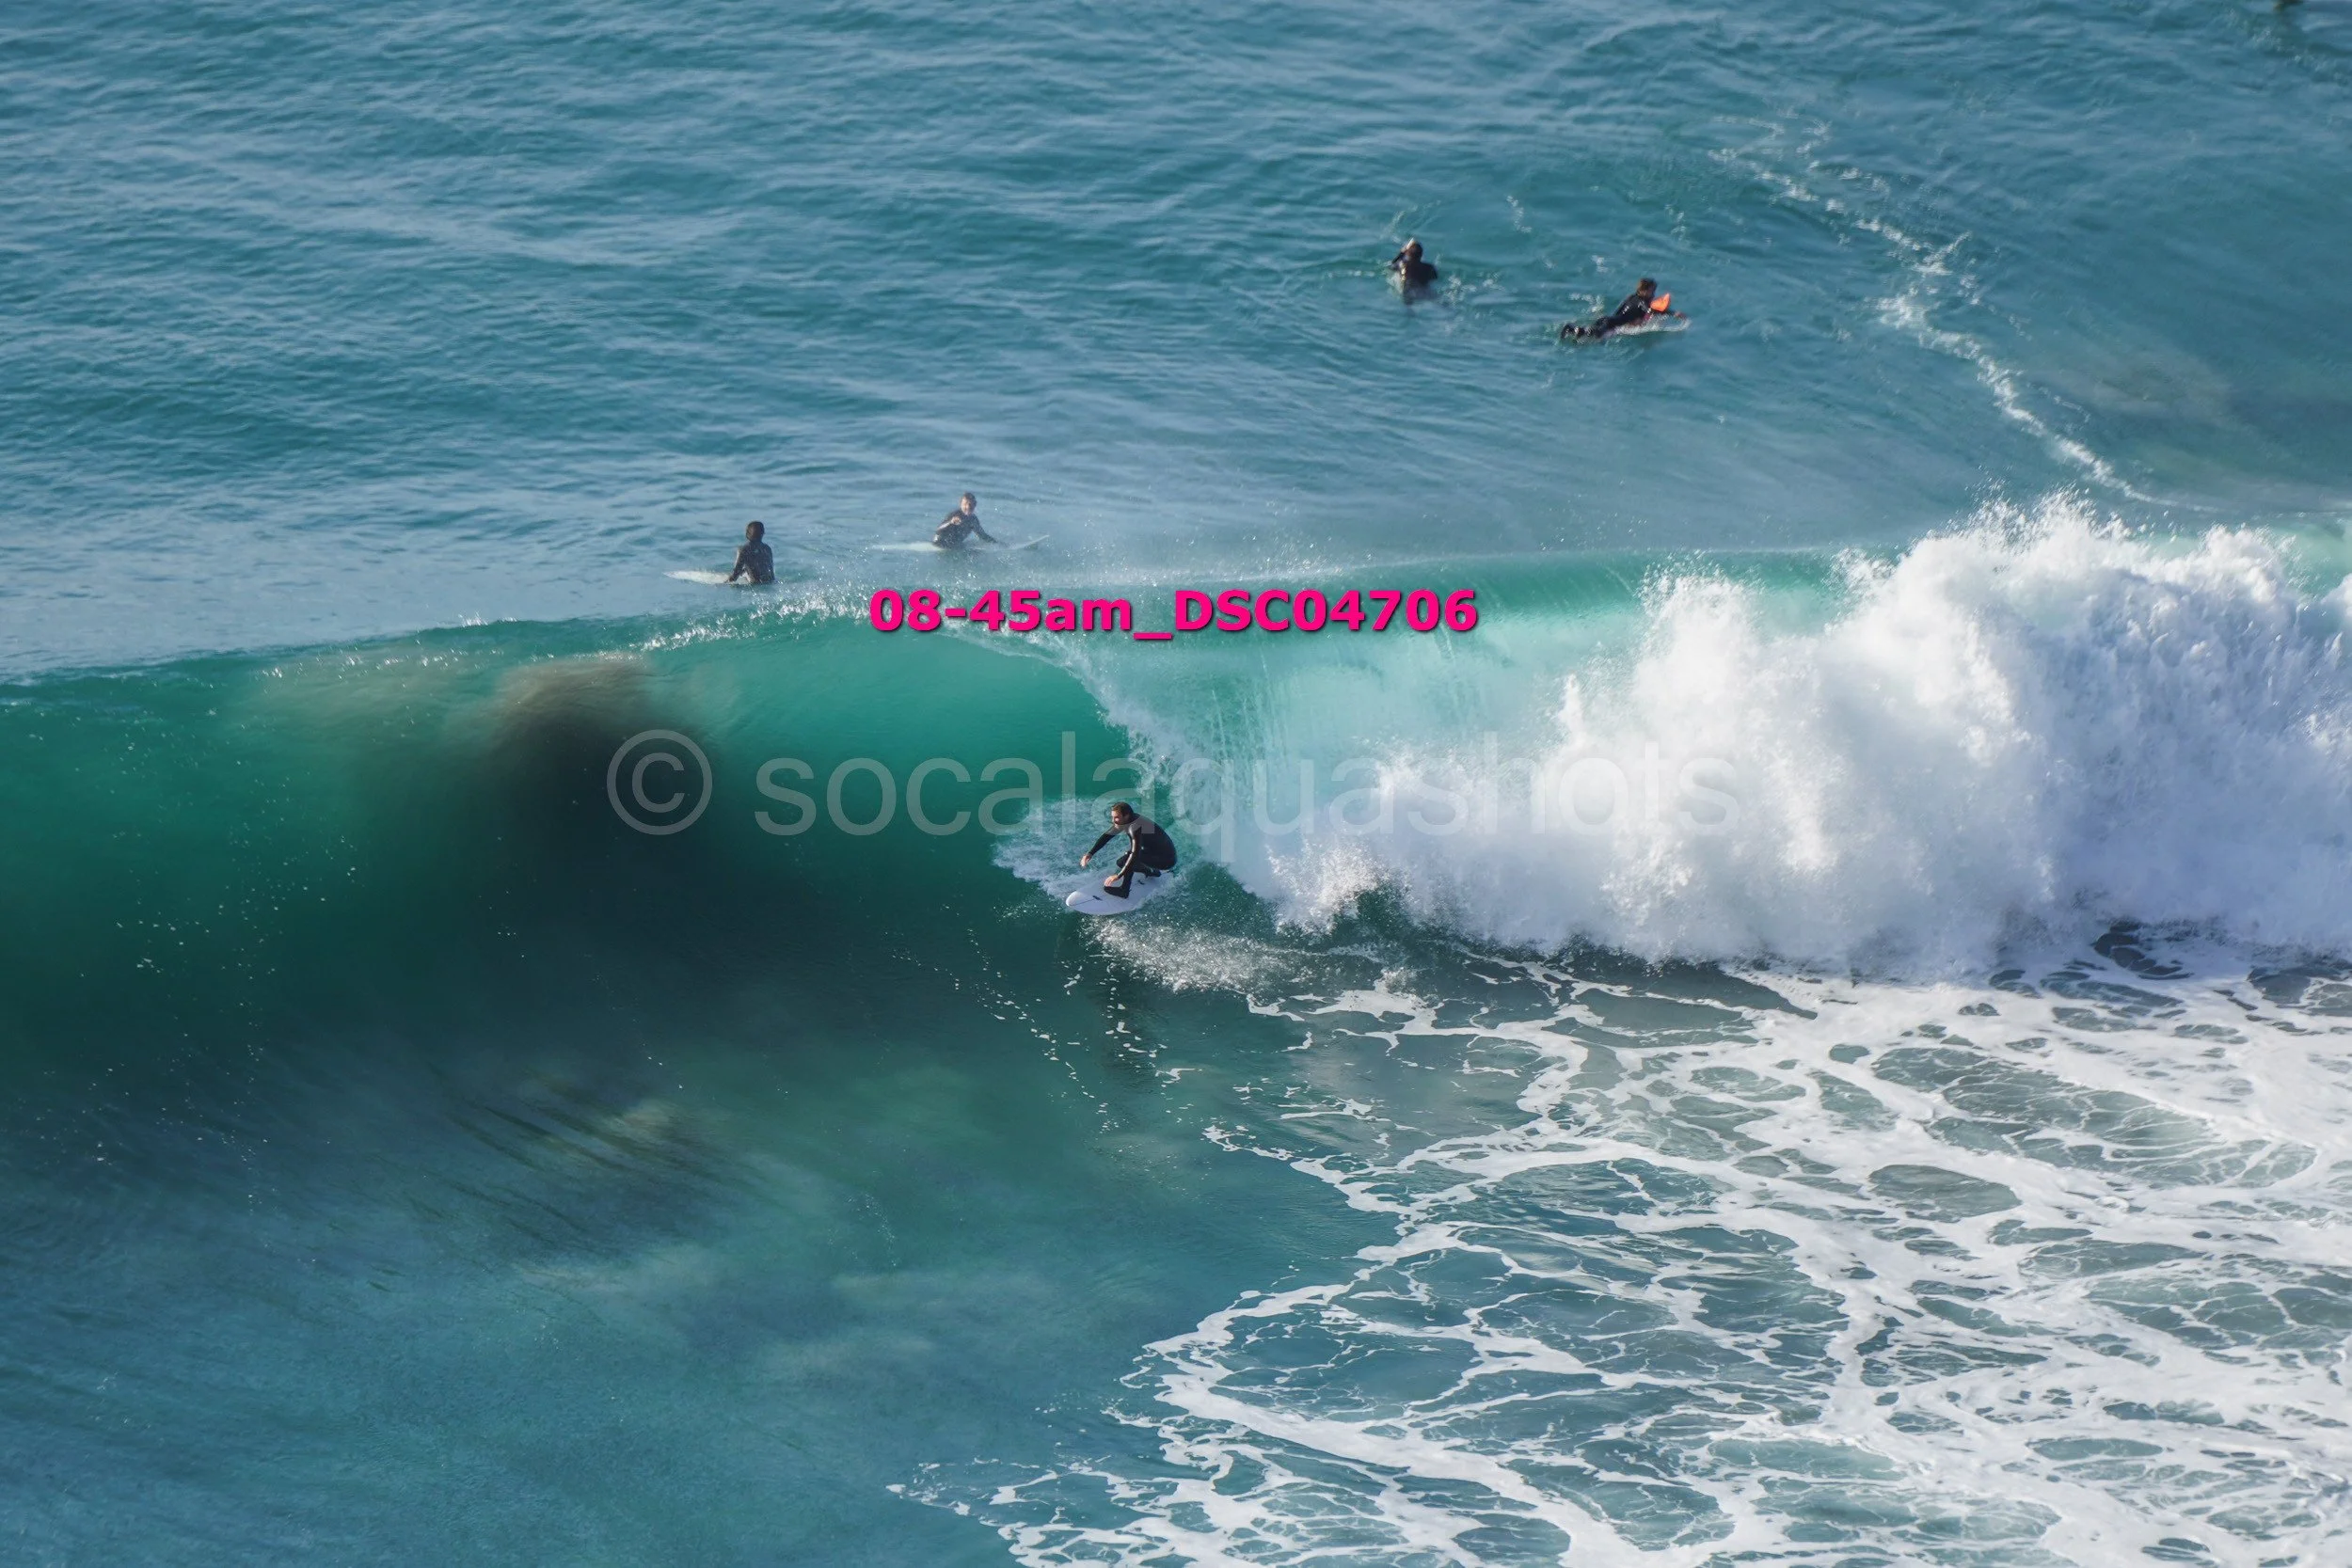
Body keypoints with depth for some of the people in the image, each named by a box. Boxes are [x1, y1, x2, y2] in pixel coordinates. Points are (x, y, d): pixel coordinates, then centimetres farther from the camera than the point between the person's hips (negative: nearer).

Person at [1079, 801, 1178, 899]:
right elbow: (1107, 836, 6)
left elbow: (1135, 854, -38)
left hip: (1167, 860, -10)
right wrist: (1090, 853, -6)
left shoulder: (1135, 827, -30)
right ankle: (1151, 871, 27)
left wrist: (1118, 876, -40)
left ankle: (1124, 890, -16)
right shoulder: (1124, 821, -3)